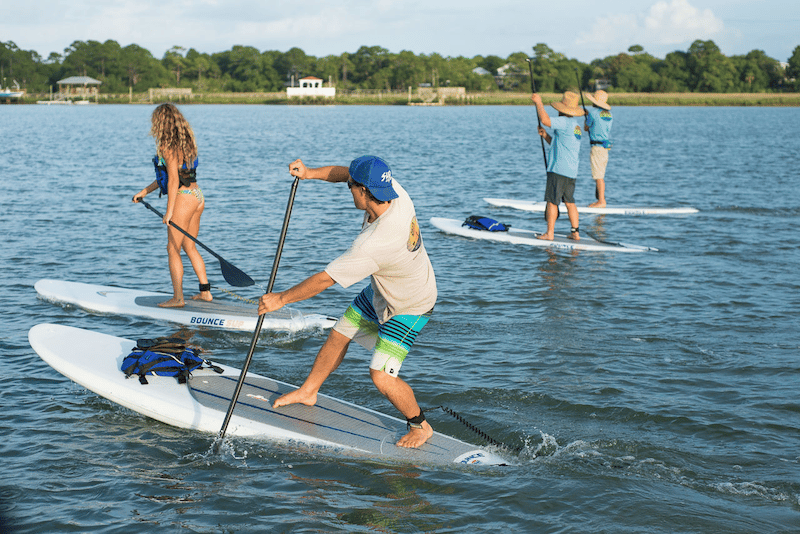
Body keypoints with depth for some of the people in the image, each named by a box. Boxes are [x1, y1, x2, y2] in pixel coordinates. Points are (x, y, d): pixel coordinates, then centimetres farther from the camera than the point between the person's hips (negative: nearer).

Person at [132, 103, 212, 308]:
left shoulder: (167, 146, -13)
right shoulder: (183, 142, 15)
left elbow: (173, 180, -17)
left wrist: (169, 212, -16)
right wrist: (145, 192, 27)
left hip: (184, 198, -9)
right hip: (197, 196, 9)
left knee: (173, 250, -1)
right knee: (189, 247, 18)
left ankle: (177, 298, 0)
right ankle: (205, 291, 19)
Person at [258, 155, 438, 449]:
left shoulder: (374, 243, -42)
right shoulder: (395, 191, -20)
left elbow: (324, 280, -32)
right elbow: (344, 172, 0)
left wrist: (281, 298, -20)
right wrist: (311, 173, -17)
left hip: (409, 308, -9)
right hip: (381, 292, 9)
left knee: (381, 376, -14)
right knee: (338, 335, 18)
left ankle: (420, 426, 12)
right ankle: (308, 391, 41)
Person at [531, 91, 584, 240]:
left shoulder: (565, 122, -14)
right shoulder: (576, 126, 18)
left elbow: (545, 120, -27)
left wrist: (539, 102, -15)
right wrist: (546, 136, 14)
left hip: (558, 170, -9)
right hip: (572, 171, 9)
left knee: (552, 201, -3)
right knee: (570, 202, 13)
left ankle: (550, 233, -1)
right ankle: (575, 232, 12)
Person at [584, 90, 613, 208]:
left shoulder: (593, 112, -10)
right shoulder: (609, 114, 11)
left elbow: (586, 128, 2)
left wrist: (587, 116, 21)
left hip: (597, 147, -8)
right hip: (606, 146, 8)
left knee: (598, 175, -7)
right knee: (600, 175, 14)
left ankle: (601, 201, -9)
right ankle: (601, 199, 16)